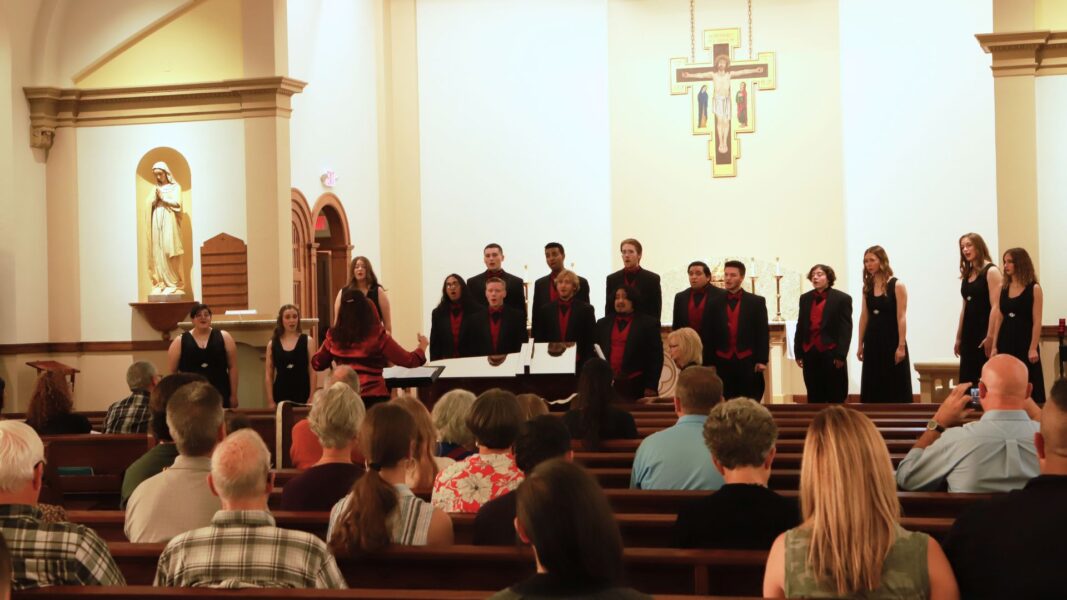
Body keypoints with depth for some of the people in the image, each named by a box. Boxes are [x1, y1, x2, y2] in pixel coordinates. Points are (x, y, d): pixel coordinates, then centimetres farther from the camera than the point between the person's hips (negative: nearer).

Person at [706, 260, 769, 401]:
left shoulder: (756, 302, 5)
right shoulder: (715, 303, 9)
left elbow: (763, 333, 1)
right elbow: (710, 335, 8)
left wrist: (762, 360, -6)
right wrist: (709, 363, 2)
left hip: (749, 363, -1)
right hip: (723, 363, 2)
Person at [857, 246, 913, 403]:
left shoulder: (897, 286, -7)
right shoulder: (867, 287, 8)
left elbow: (901, 318, -11)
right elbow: (864, 317, 11)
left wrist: (901, 346, -16)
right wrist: (860, 344, 9)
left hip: (892, 340, -5)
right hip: (873, 342, 5)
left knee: (895, 388, -2)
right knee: (872, 389, 7)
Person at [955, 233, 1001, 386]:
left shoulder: (991, 271, -7)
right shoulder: (967, 274, 15)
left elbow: (995, 307, -15)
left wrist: (990, 336, -21)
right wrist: (958, 337, 16)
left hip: (984, 330, -8)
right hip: (969, 332, 8)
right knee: (966, 381, 6)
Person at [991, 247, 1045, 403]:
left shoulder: (1034, 289, -5)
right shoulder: (1002, 288, 9)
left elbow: (1037, 322, -8)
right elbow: (998, 319, 10)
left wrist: (1033, 348, -13)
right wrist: (994, 346, 6)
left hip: (1025, 342, -5)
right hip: (1006, 342, 5)